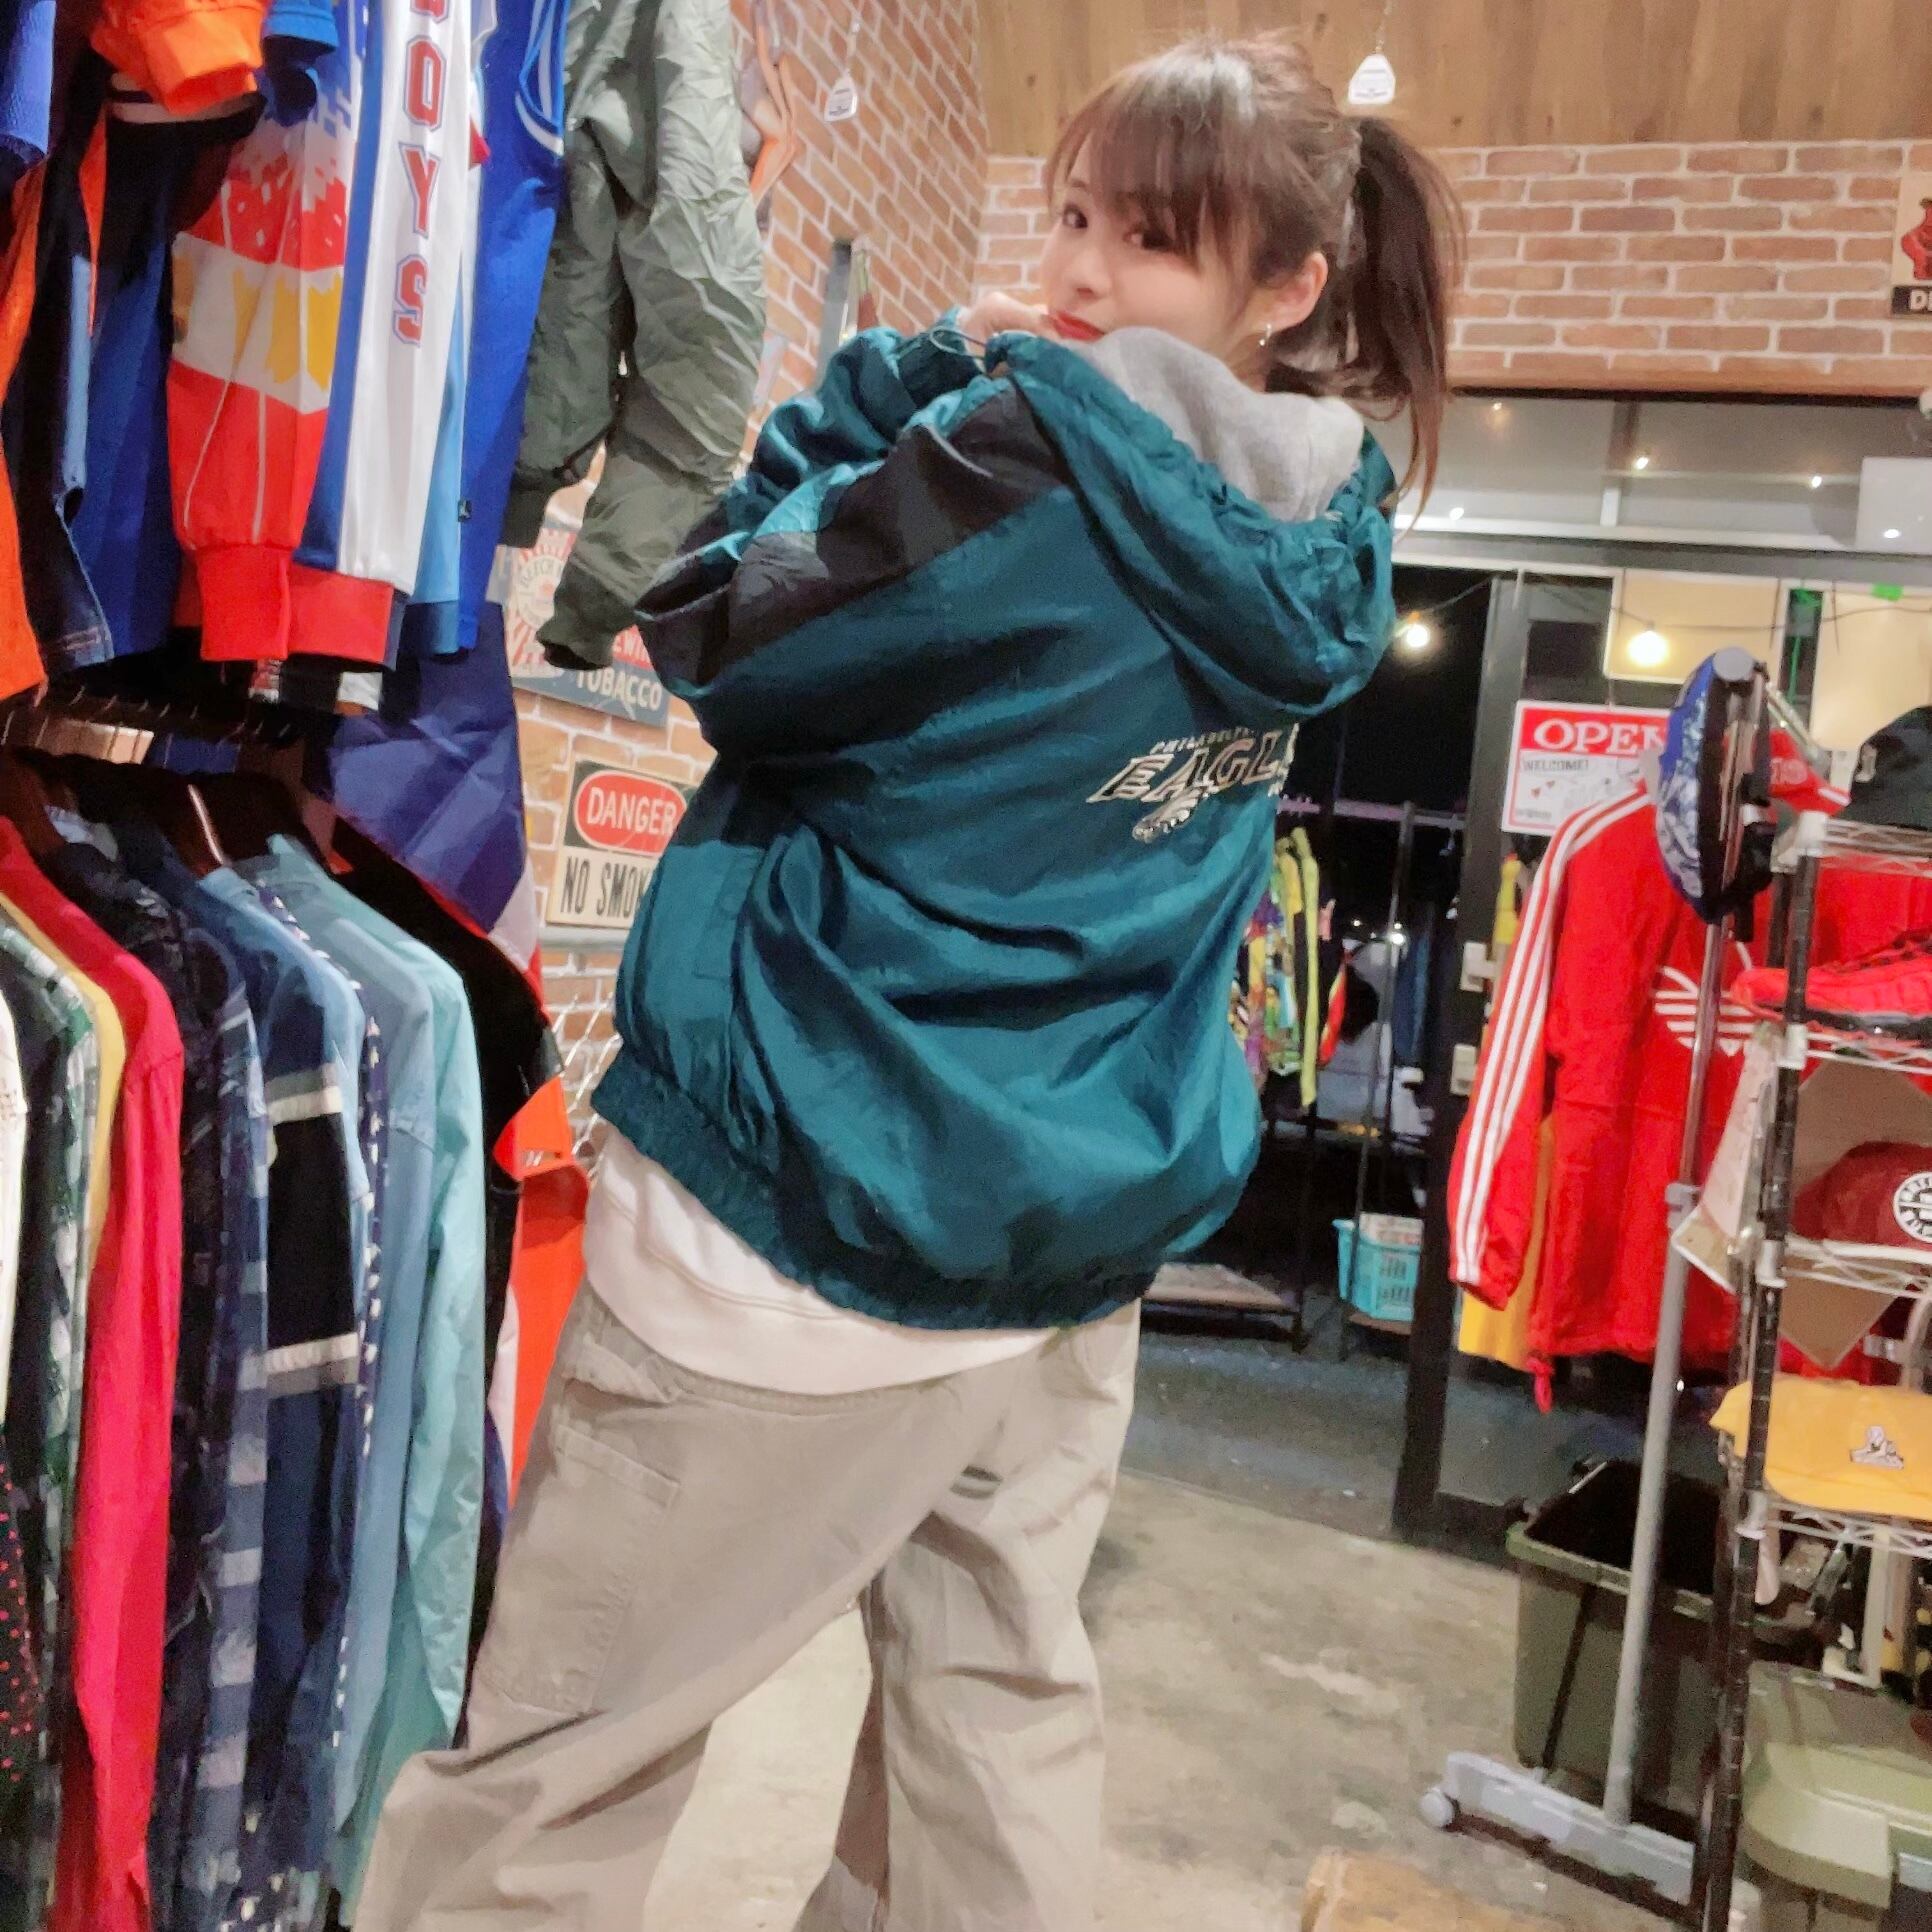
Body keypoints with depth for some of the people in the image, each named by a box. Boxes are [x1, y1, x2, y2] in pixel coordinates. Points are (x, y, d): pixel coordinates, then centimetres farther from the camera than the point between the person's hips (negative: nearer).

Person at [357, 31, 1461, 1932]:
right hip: (1083, 1213, 8)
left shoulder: (1033, 445, -20)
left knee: (550, 1778, 11)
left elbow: (703, 629, -10)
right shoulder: (1315, 544, 5)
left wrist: (914, 381, -2)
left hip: (815, 1206, -8)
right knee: (1000, 1728, 23)